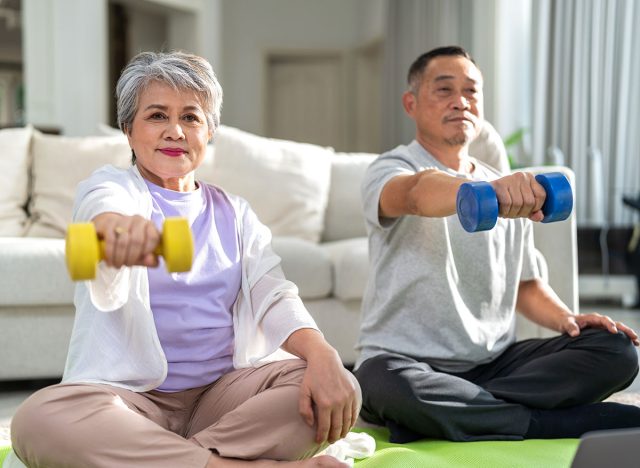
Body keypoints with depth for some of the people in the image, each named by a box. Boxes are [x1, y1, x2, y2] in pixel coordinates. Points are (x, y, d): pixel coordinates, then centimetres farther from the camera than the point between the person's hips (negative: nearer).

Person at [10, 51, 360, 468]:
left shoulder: (234, 213, 16)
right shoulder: (112, 185, 5)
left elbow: (274, 296, 1)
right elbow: (102, 204, -21)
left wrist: (322, 355, -22)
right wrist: (117, 225, -49)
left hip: (223, 392, 3)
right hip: (130, 393, -3)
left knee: (340, 390, -23)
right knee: (39, 418, -35)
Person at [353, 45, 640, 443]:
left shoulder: (511, 192, 16)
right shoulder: (391, 169, -4)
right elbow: (418, 192, -30)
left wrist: (565, 318, 1)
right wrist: (489, 191, -51)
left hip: (495, 362, 5)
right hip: (409, 360, -5)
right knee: (387, 383, -40)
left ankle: (449, 413, -24)